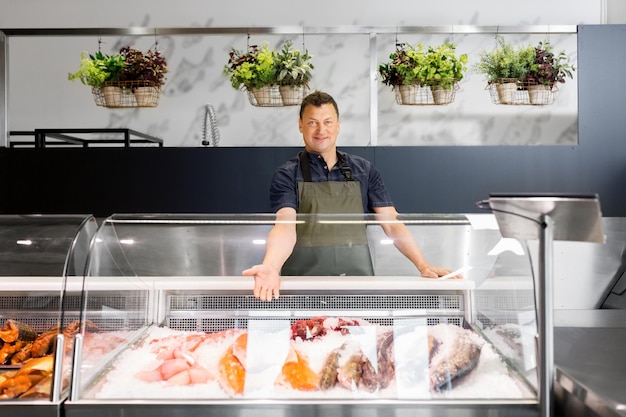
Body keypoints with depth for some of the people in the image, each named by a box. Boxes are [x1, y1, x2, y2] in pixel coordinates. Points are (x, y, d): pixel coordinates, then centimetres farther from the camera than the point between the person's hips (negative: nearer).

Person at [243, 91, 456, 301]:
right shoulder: (288, 175, 0)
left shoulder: (364, 170, 9)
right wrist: (270, 267, -34)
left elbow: (392, 224, 4)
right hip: (303, 282, -2)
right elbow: (285, 227, -15)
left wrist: (423, 265, -9)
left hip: (358, 275, 2)